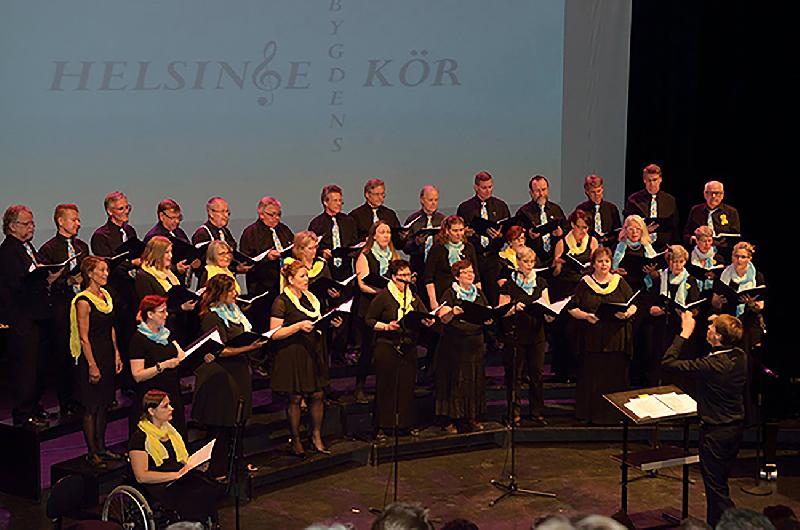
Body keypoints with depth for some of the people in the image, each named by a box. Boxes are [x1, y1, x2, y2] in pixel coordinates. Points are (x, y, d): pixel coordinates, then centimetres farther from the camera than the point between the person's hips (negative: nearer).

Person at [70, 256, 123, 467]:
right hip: (92, 357, -8)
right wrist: (92, 366, -18)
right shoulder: (83, 302, -16)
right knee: (92, 407, 1)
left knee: (104, 404, 14)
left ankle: (101, 448, 24)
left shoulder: (106, 295, 8)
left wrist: (116, 354, 12)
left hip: (107, 356, 8)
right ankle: (92, 453, 9)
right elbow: (84, 338, -16)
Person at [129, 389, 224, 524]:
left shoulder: (169, 429, 18)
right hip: (159, 487, -7)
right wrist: (176, 474, -17)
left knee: (217, 491, -20)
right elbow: (141, 476, -14)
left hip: (182, 479, 7)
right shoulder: (139, 437, -6)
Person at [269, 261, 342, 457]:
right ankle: (295, 440, 15)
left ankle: (316, 436, 18)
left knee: (318, 395, 6)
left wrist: (331, 323, 5)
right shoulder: (281, 302, -10)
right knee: (295, 398, 2)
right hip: (292, 354, -6)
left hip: (313, 351, 6)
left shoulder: (311, 298, 12)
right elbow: (275, 334, -15)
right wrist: (299, 326, -23)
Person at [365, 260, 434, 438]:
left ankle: (407, 423, 21)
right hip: (387, 347, -5)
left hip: (409, 348, 5)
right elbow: (369, 319, -6)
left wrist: (427, 321, -17)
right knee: (386, 386, 1)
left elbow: (423, 315, 6)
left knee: (407, 385, 10)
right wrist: (386, 326, -20)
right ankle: (383, 426, 11)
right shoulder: (383, 296, -8)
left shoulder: (414, 296, 10)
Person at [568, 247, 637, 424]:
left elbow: (634, 305, 8)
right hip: (592, 340, -1)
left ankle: (615, 414, 10)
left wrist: (626, 313, -14)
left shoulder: (620, 282, 9)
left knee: (615, 377, 1)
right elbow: (572, 308, 4)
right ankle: (591, 414, 9)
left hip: (616, 338, 1)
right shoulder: (584, 283, 6)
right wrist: (586, 316, -15)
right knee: (591, 378, 0)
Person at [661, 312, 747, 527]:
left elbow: (668, 362, -24)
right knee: (720, 483, 22)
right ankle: (715, 524, 35)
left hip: (715, 432, -9)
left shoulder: (712, 365, -29)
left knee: (716, 487, 4)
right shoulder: (740, 356, -6)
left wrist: (684, 333, -19)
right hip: (735, 427, 9)